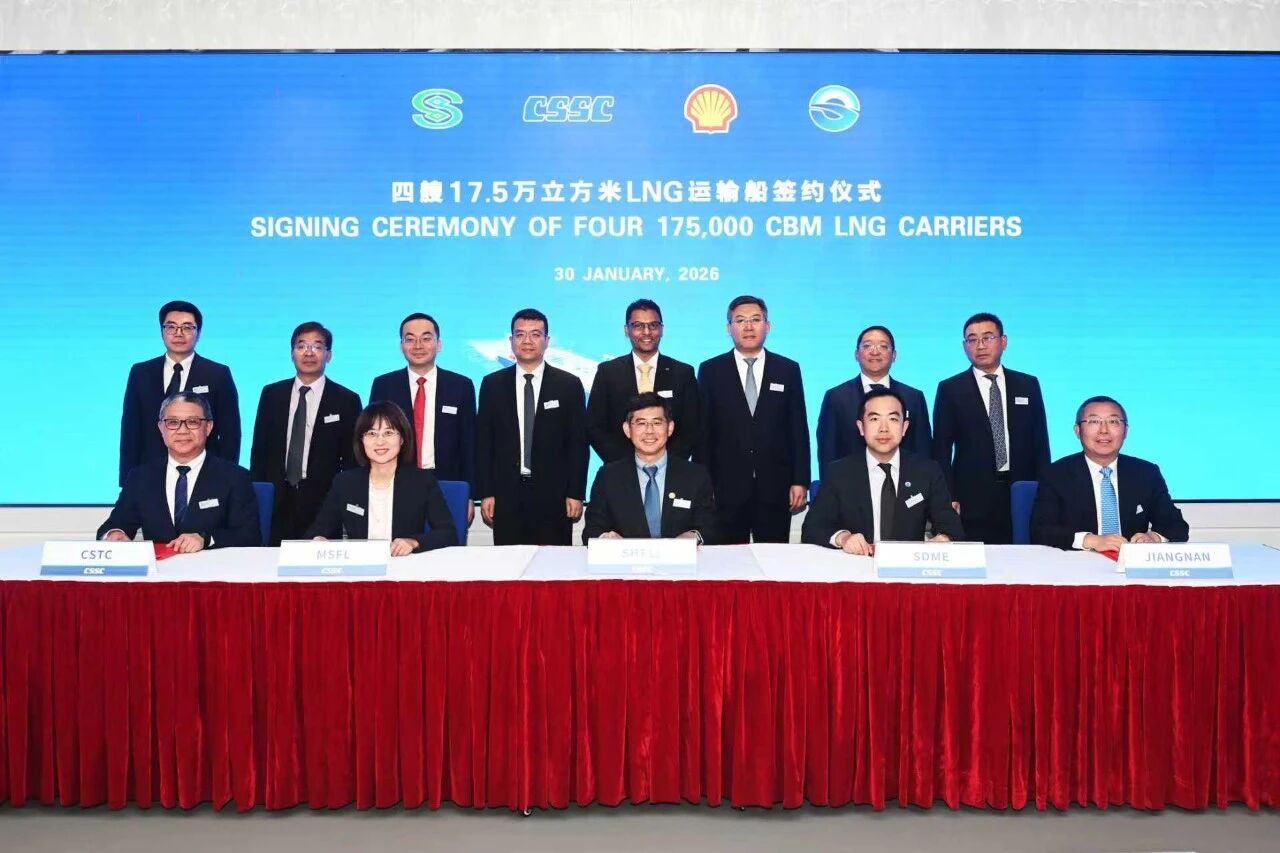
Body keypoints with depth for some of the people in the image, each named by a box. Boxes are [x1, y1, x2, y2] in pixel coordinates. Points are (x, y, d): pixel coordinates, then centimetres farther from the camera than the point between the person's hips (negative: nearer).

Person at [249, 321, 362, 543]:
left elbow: (352, 459, 2)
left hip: (322, 505, -2)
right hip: (274, 503, 2)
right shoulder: (272, 394, 9)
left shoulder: (347, 400, 1)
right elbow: (259, 448, 11)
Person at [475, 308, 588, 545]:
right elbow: (483, 442, 6)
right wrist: (485, 493, 0)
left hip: (553, 495, -1)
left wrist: (576, 494, -4)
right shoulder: (492, 384, 8)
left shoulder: (569, 384, 4)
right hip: (506, 496, 1)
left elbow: (578, 443, 2)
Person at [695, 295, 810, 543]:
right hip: (726, 487, -1)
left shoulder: (788, 370, 7)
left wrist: (800, 481, 1)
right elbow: (702, 431, 3)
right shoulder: (710, 371, 4)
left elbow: (798, 429, 7)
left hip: (775, 487, 1)